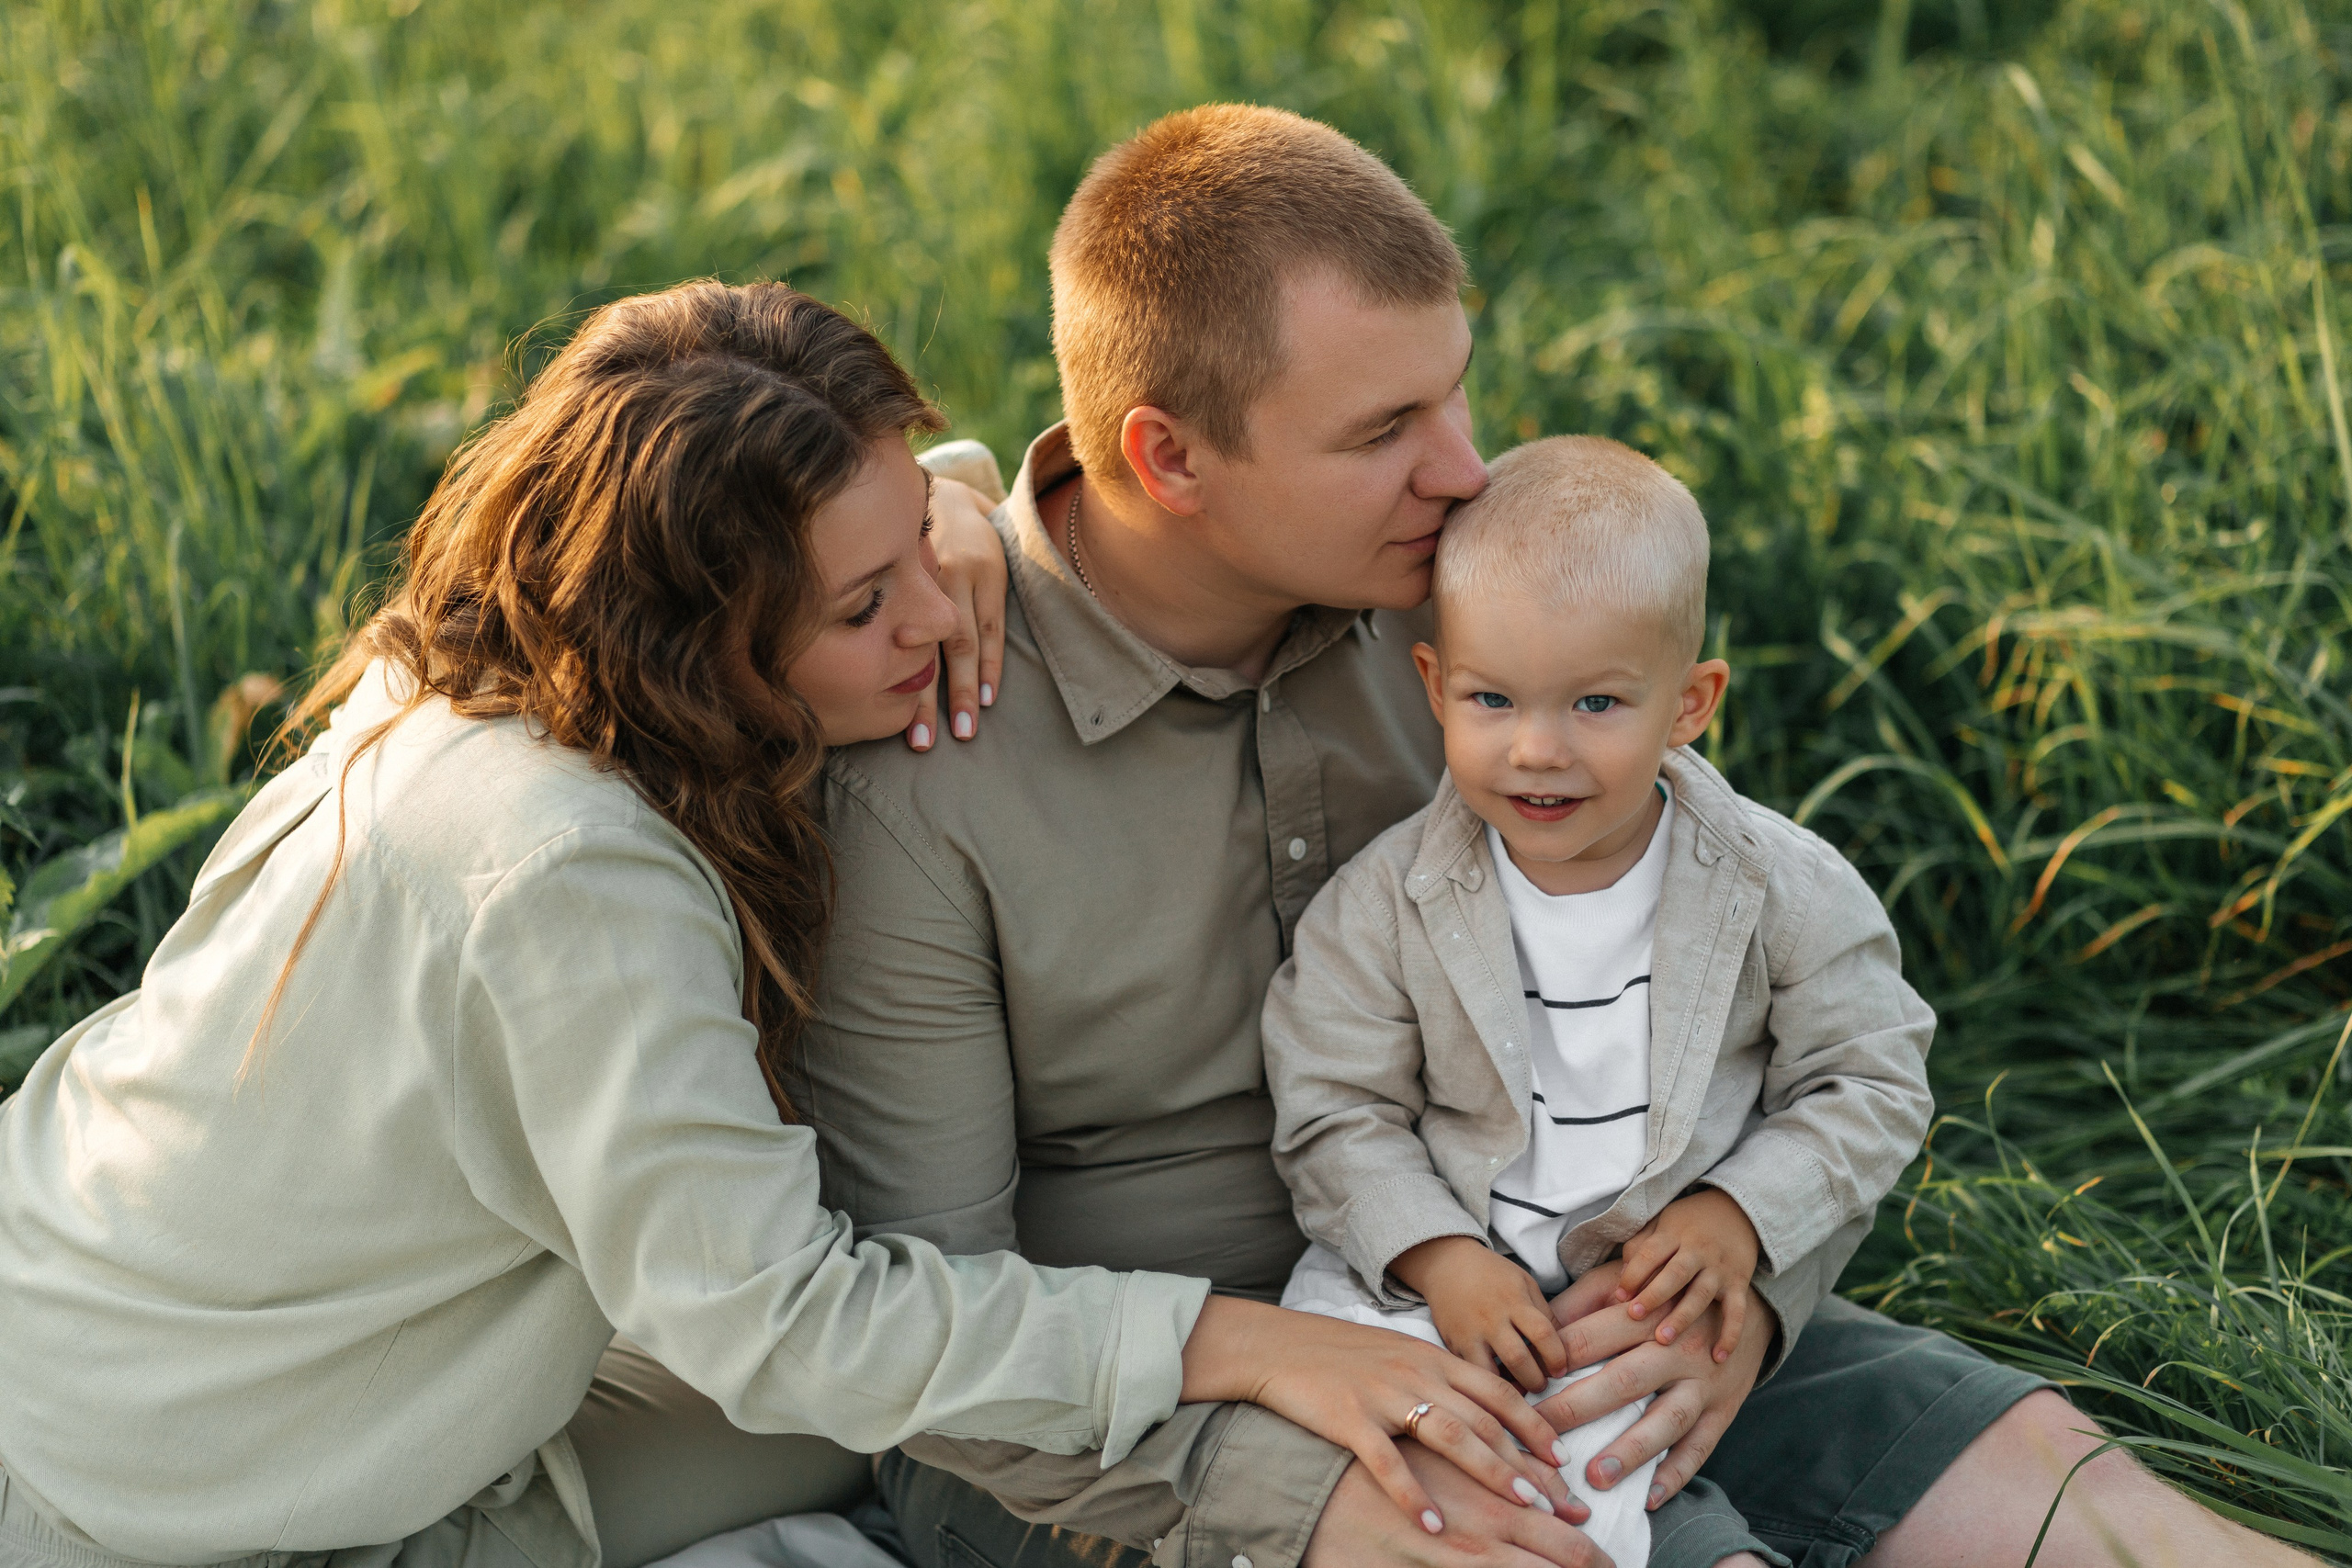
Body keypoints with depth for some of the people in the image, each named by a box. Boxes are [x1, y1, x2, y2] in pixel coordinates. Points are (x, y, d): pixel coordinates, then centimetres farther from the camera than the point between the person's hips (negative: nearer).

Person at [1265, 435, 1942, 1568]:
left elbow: (1869, 1083, -1)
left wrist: (1739, 1218, -14)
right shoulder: (1385, 903, -9)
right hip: (1450, 1275, 2)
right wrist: (1439, 1256, -20)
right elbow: (1336, 1112, -5)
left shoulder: (1780, 889, -8)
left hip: (1671, 1294, -2)